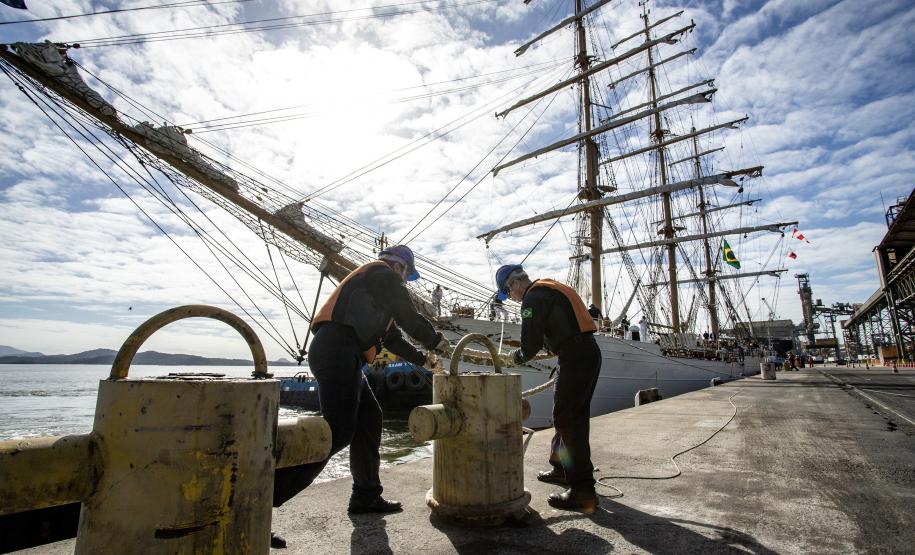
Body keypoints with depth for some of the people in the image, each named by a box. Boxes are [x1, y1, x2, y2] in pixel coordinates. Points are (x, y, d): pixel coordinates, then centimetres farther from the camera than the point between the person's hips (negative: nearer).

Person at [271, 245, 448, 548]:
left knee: (369, 419, 14)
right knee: (338, 431, -18)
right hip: (338, 351, -11)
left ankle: (366, 497, 22)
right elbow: (409, 316, -1)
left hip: (341, 357, 11)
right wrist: (436, 339, 16)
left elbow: (392, 336, 36)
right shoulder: (383, 273, 4)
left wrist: (422, 358, 40)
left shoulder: (374, 284, 32)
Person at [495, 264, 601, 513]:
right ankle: (562, 469, 34)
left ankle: (583, 491, -2)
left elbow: (531, 344, -13)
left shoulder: (533, 298, -9)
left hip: (575, 359, -10)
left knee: (567, 420, -5)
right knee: (574, 416, 19)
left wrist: (516, 358, 5)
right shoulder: (551, 289, 21)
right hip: (590, 353, 10)